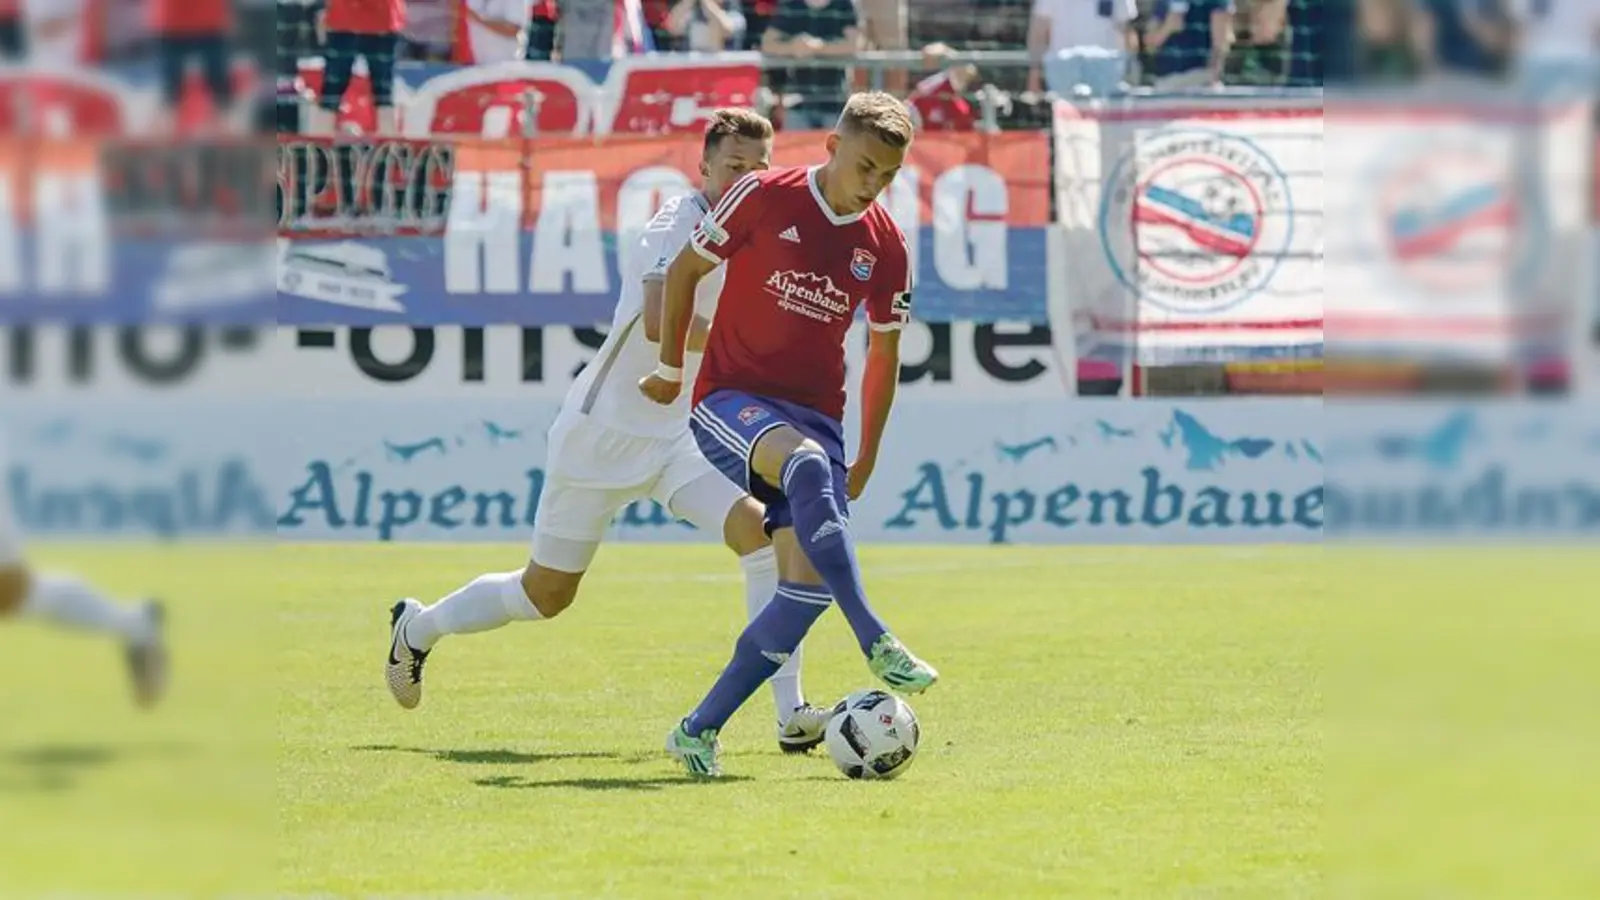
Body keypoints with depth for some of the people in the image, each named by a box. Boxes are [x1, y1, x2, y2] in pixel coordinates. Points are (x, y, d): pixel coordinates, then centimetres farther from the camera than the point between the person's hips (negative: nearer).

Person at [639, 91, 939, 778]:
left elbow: (884, 352, 18)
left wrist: (866, 459, 20)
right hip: (731, 399, -5)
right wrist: (671, 371, 13)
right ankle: (875, 643, -45)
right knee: (808, 465, -39)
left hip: (814, 416, 5)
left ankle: (701, 731, -2)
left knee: (809, 583, -13)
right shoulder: (765, 198, -7)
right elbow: (685, 270, 6)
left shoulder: (884, 246, 5)